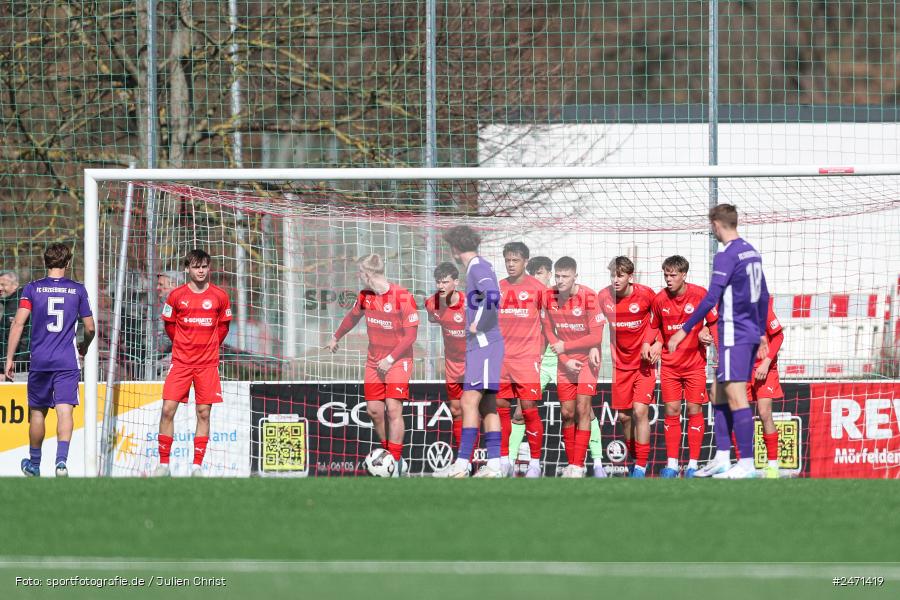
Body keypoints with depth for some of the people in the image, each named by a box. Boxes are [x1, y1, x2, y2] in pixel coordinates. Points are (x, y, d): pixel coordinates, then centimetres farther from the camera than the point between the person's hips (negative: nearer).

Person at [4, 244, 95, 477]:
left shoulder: (32, 289, 2)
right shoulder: (77, 290, 4)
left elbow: (18, 323, -6)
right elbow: (90, 328, 7)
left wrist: (9, 358, -3)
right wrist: (84, 347, 29)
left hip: (39, 361, 1)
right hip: (67, 362, -1)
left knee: (37, 411, 14)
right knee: (64, 410, -7)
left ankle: (34, 464, 28)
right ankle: (61, 460, -26)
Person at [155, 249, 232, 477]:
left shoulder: (220, 296, 1)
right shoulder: (176, 295, 0)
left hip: (207, 364, 0)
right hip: (180, 362, 0)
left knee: (204, 413, -1)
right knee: (168, 409, -8)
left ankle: (197, 465, 4)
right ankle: (163, 464, -2)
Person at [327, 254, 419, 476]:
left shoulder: (403, 297, -19)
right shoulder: (365, 296, 2)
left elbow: (410, 335, -16)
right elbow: (353, 317, 23)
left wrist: (390, 359, -18)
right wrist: (336, 338, 36)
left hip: (398, 360, -6)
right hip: (374, 361, 6)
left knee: (393, 409, -14)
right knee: (374, 410, 1)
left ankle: (395, 463, -10)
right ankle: (390, 453, 14)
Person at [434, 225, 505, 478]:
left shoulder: (478, 267, -11)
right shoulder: (480, 266, 19)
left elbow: (492, 294, -28)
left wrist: (477, 325, -18)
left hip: (483, 343, -10)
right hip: (482, 344, 10)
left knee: (470, 401, -12)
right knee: (487, 405, 8)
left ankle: (461, 464, -16)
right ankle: (493, 464, 7)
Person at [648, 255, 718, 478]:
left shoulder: (700, 295, -9)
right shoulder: (659, 299, -2)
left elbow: (715, 321, 1)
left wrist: (708, 334, -18)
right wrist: (657, 343, -5)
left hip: (695, 362, -2)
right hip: (669, 364, 2)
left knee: (694, 410, -1)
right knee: (671, 411, 0)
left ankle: (693, 464, 4)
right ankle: (671, 465, 4)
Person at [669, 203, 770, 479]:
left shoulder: (726, 256, -13)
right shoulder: (751, 252, 14)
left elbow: (711, 298, -18)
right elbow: (763, 296, 19)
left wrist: (685, 330, -14)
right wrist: (761, 334, 27)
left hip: (734, 333, -9)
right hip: (751, 333, 9)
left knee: (735, 396, -10)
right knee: (720, 394, 14)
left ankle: (747, 463, -14)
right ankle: (722, 460, 14)